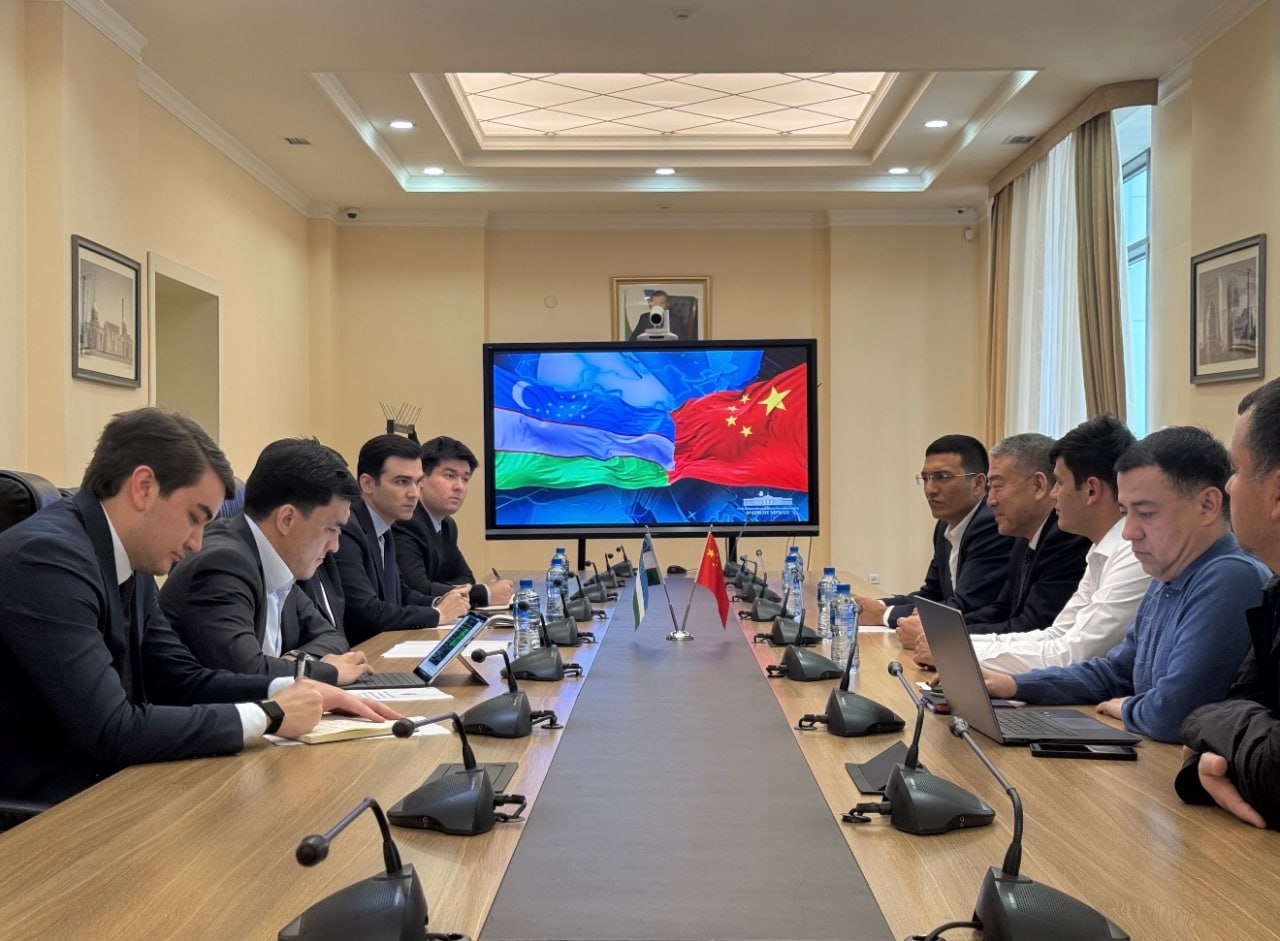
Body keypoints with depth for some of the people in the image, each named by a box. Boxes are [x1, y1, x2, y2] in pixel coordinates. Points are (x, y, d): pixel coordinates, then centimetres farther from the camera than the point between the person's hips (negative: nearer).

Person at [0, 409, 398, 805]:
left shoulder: (128, 561, 5)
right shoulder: (47, 556, -22)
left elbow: (182, 679, 10)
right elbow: (111, 732, -26)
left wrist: (293, 690, -5)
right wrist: (268, 714, -18)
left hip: (98, 785, 8)